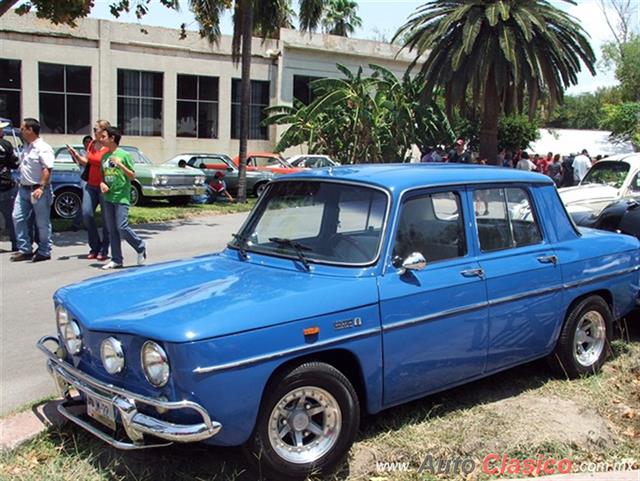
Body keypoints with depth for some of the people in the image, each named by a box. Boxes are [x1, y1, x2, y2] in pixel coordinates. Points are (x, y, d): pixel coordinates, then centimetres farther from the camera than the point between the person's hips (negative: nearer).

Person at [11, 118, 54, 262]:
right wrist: (21, 183, 16)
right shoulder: (26, 147, 15)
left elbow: (47, 170, -20)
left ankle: (44, 252, 11)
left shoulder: (43, 148, -13)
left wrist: (41, 188, -26)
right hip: (24, 189, 9)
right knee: (18, 217, 5)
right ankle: (25, 250, 13)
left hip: (38, 190, -9)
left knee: (42, 222, 1)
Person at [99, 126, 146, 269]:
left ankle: (141, 247, 12)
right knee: (112, 230, 7)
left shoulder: (124, 154, -5)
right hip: (107, 197, 6)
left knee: (122, 227, -12)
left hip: (121, 197, -6)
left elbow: (132, 176, -5)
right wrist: (102, 183, -2)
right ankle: (116, 259, 14)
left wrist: (120, 165, -19)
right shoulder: (104, 156, 12)